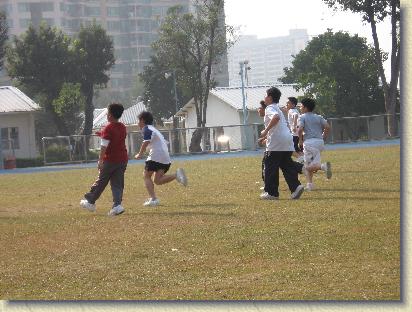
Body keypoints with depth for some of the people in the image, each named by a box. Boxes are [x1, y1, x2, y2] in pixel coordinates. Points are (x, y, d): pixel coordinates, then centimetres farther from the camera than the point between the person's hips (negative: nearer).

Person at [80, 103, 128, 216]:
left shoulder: (108, 128, -13)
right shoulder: (122, 127, 9)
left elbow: (104, 146, -17)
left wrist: (100, 161, -16)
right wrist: (103, 135, 24)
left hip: (110, 160, -6)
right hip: (123, 159, 6)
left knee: (101, 182, 8)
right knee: (118, 184, 4)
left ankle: (90, 201, 21)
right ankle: (117, 205, -11)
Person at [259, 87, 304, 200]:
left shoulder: (270, 108, -7)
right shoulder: (278, 109, 24)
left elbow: (276, 117, -28)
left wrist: (266, 131, -22)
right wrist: (267, 136, 32)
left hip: (276, 143, -9)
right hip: (288, 141, 9)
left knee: (270, 167, 1)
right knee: (287, 166, 9)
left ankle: (271, 192, 4)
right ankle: (296, 186, -9)